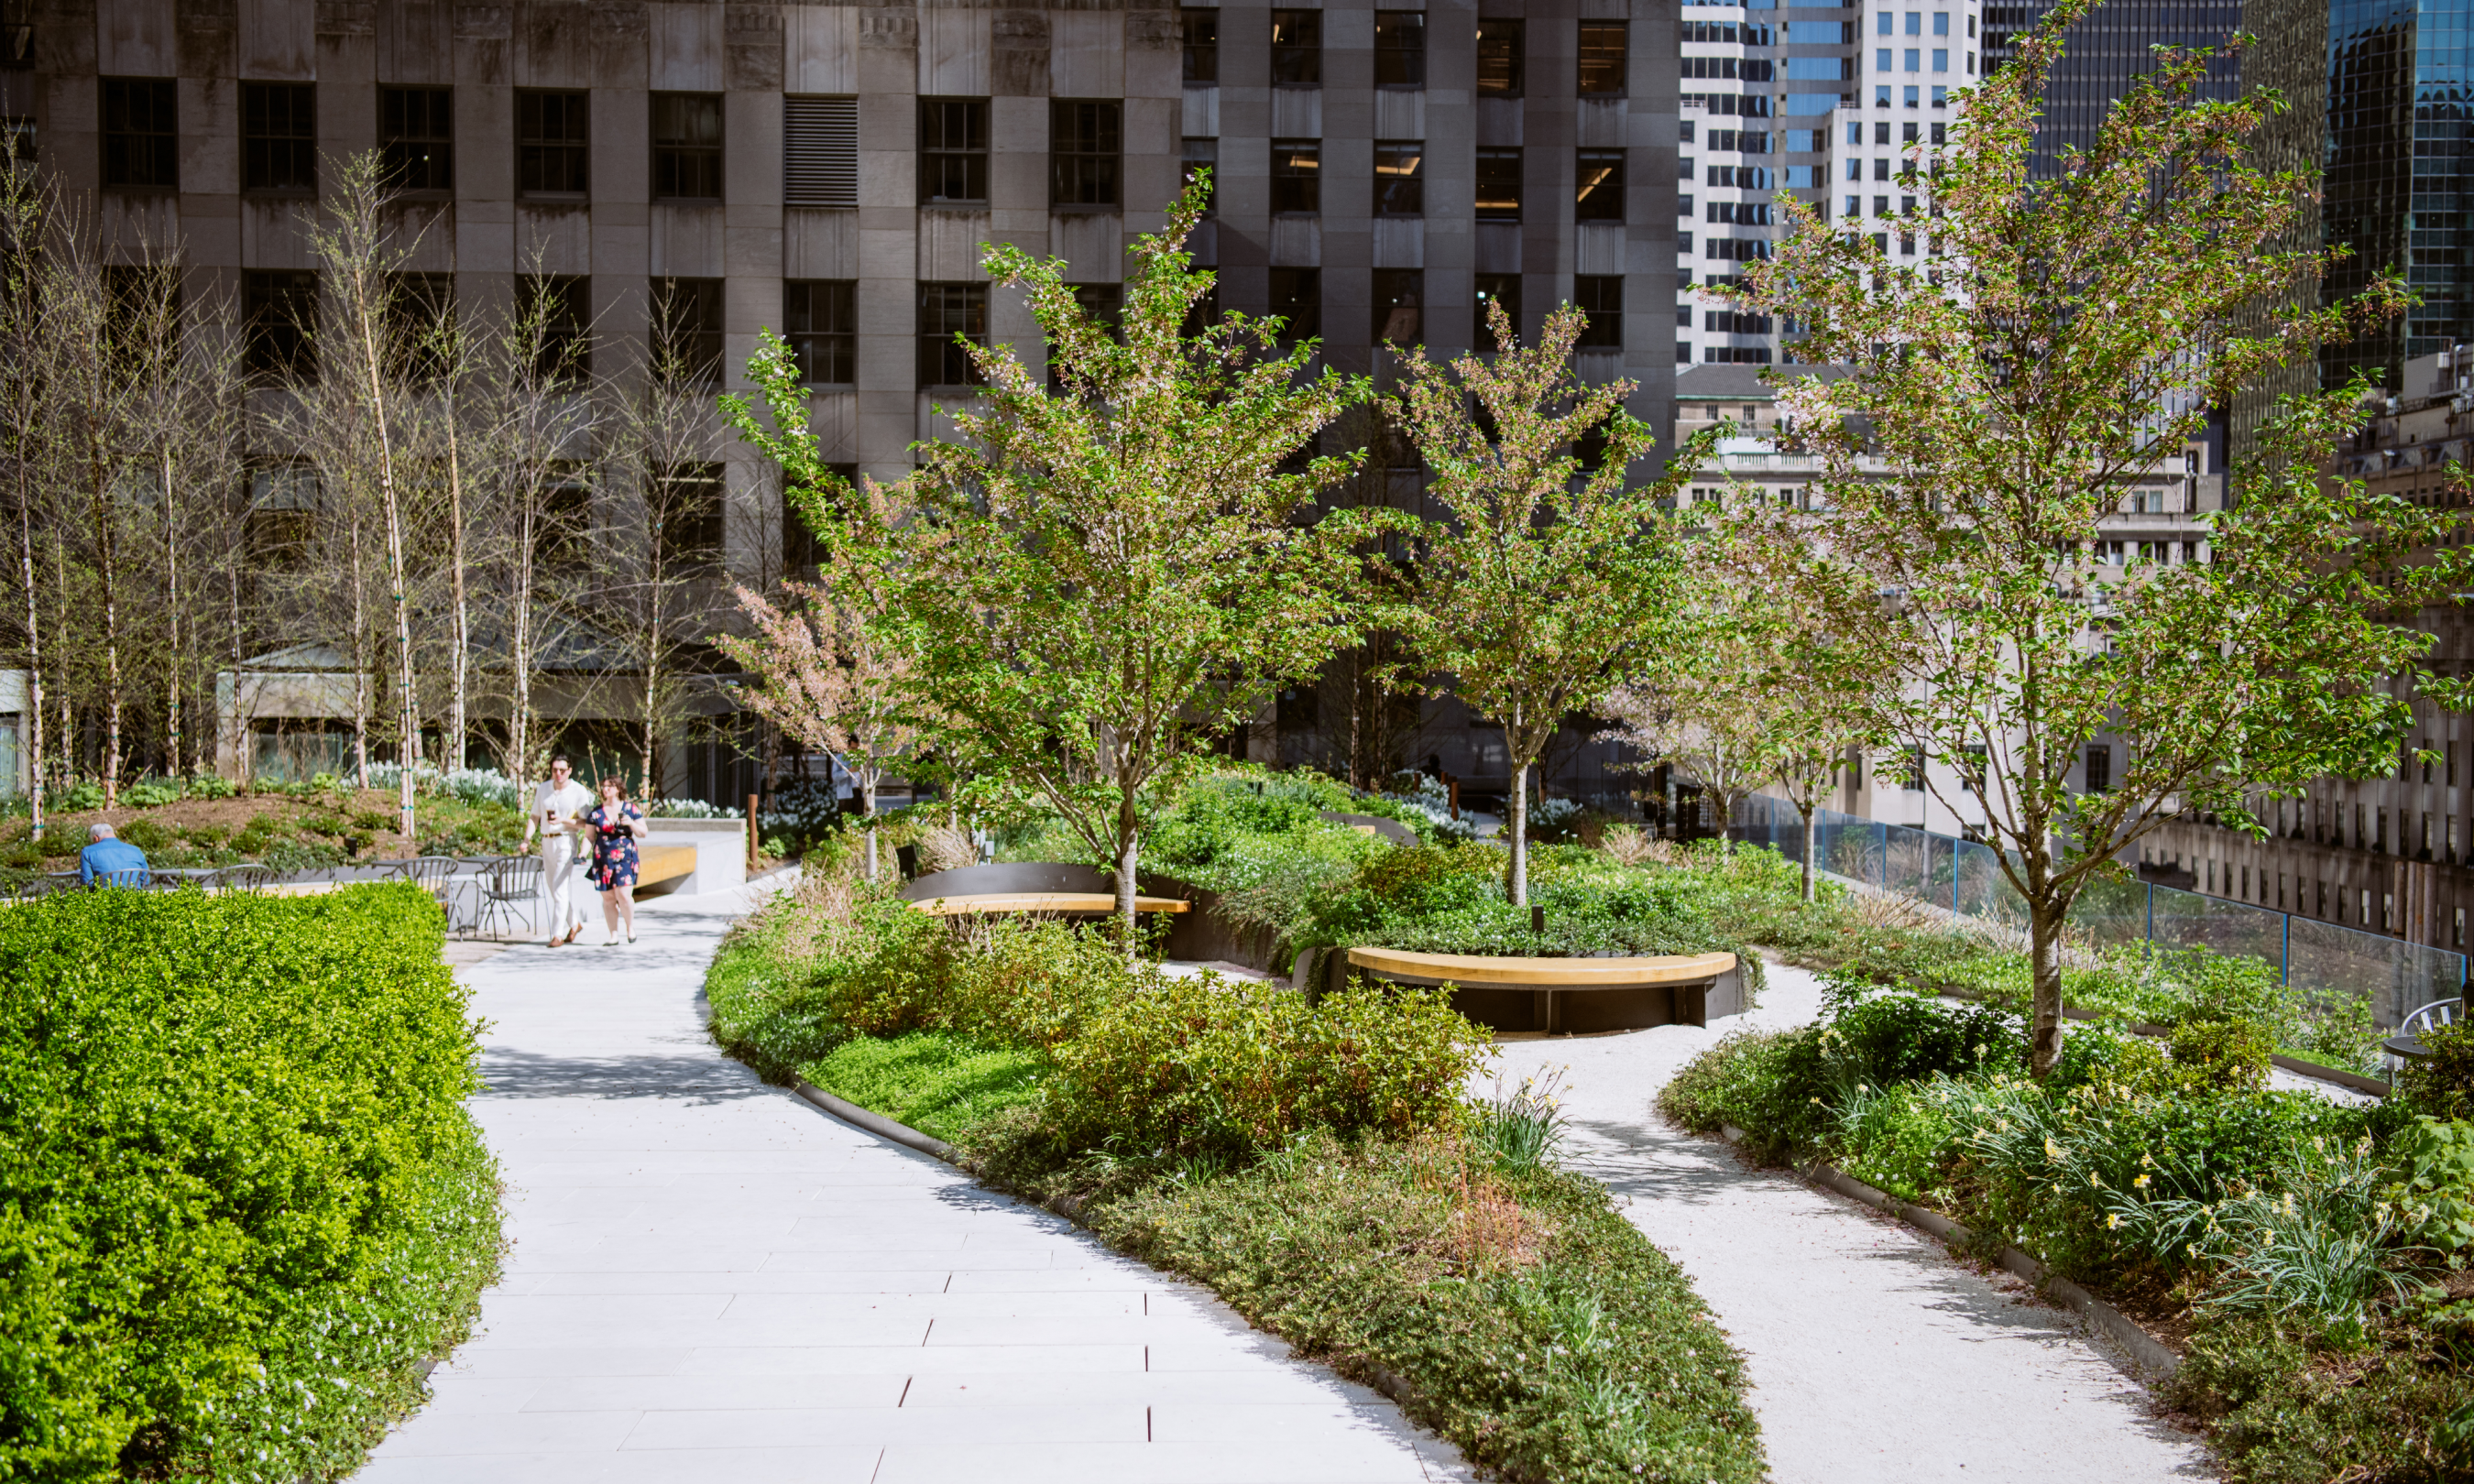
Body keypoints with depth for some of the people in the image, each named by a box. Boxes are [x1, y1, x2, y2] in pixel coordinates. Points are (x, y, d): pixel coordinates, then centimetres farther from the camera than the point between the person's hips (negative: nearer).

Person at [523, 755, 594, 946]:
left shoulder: (578, 792, -6)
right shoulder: (542, 789, 9)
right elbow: (534, 817, 11)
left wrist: (563, 821, -19)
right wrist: (527, 838, -3)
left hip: (565, 842, -6)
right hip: (547, 842, 6)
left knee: (560, 888, -11)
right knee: (553, 889, 12)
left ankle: (558, 933, -8)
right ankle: (575, 922, 31)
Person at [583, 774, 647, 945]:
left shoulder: (630, 809, 4)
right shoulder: (596, 812, 8)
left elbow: (643, 833, 7)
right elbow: (590, 836, 10)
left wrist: (631, 823, -11)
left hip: (625, 858, -2)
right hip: (603, 859, 2)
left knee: (624, 895, -13)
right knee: (608, 898, 3)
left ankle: (630, 926, 12)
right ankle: (613, 935, 12)